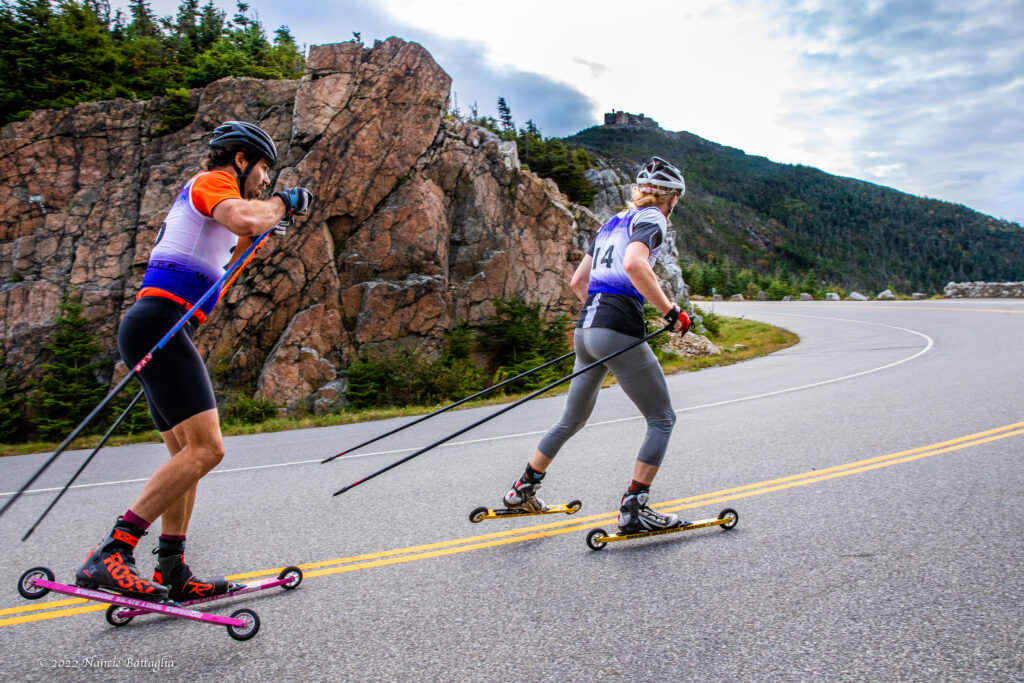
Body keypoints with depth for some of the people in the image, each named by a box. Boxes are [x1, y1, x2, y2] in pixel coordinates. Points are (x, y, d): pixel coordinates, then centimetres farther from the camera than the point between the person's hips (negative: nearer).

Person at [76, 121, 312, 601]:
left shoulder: (204, 195, 29)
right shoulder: (211, 180, 0)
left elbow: (212, 268, 40)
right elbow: (243, 219, -23)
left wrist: (255, 237, 31)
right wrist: (283, 203, -4)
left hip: (156, 331, 11)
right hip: (160, 323, -11)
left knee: (187, 454, 10)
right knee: (206, 449, -19)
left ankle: (171, 573, 13)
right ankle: (110, 556, -18)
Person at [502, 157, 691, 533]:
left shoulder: (612, 223, 22)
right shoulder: (652, 219, -1)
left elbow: (578, 281, 25)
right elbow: (634, 264, -23)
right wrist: (671, 311, -17)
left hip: (586, 328, 8)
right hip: (619, 333, -8)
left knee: (572, 420, 20)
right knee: (662, 419, 5)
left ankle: (523, 490, 29)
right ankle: (634, 509, 1)